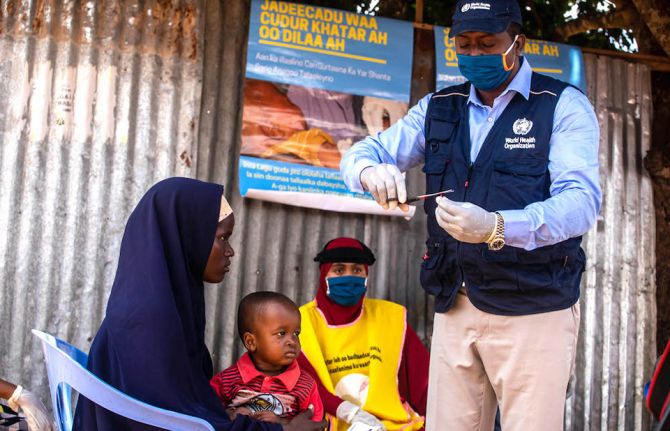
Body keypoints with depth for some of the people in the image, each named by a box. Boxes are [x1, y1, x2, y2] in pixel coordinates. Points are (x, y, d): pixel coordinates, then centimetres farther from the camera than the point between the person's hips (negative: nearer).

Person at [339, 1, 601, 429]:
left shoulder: (564, 106, -4)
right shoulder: (438, 108, 12)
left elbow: (581, 202, -17)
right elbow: (360, 154, 10)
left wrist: (495, 228, -35)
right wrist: (372, 172, -17)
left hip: (534, 310, -4)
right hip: (455, 308, 4)